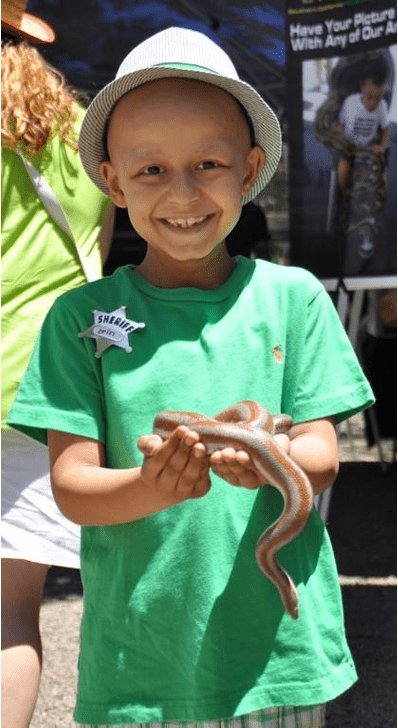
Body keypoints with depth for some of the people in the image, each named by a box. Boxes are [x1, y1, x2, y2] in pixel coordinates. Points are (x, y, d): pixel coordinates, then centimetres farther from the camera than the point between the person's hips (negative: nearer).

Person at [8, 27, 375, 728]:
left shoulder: (292, 296, 2)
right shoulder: (81, 316, -1)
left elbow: (323, 458, -1)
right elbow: (71, 486, -5)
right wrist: (151, 488, -25)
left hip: (277, 641, 1)